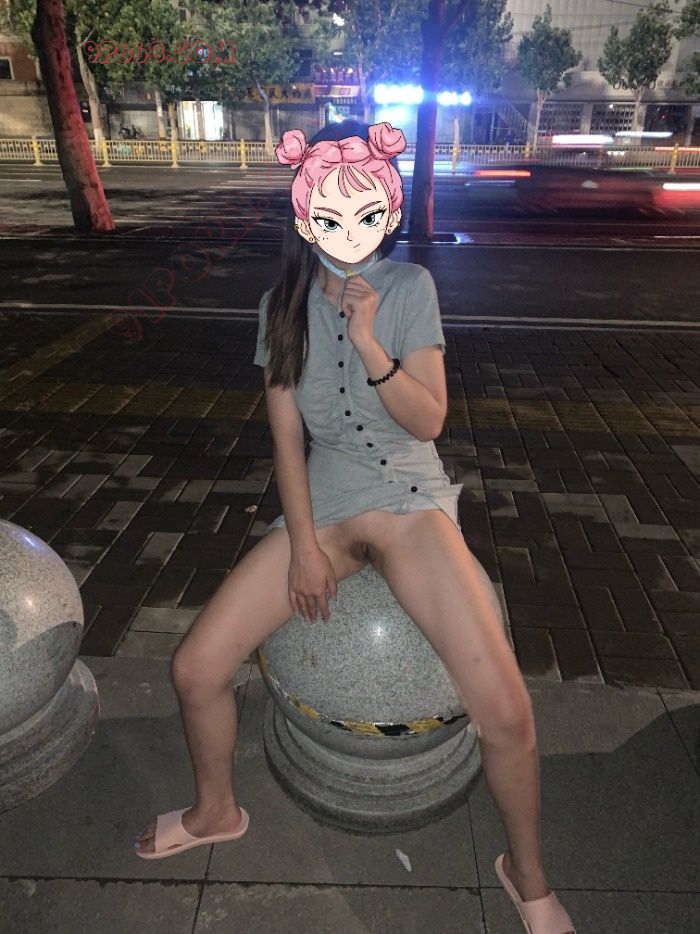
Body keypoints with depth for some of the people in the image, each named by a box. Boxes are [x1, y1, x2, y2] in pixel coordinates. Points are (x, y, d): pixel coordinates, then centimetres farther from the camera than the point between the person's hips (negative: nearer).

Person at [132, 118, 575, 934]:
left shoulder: (410, 286, -4)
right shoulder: (284, 304, 3)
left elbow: (429, 421, -9)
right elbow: (286, 435, 2)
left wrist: (368, 341, -22)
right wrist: (303, 542, -6)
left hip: (409, 500, -2)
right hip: (320, 502, 3)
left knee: (504, 710, -19)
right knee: (194, 668, -6)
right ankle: (215, 811, 27)